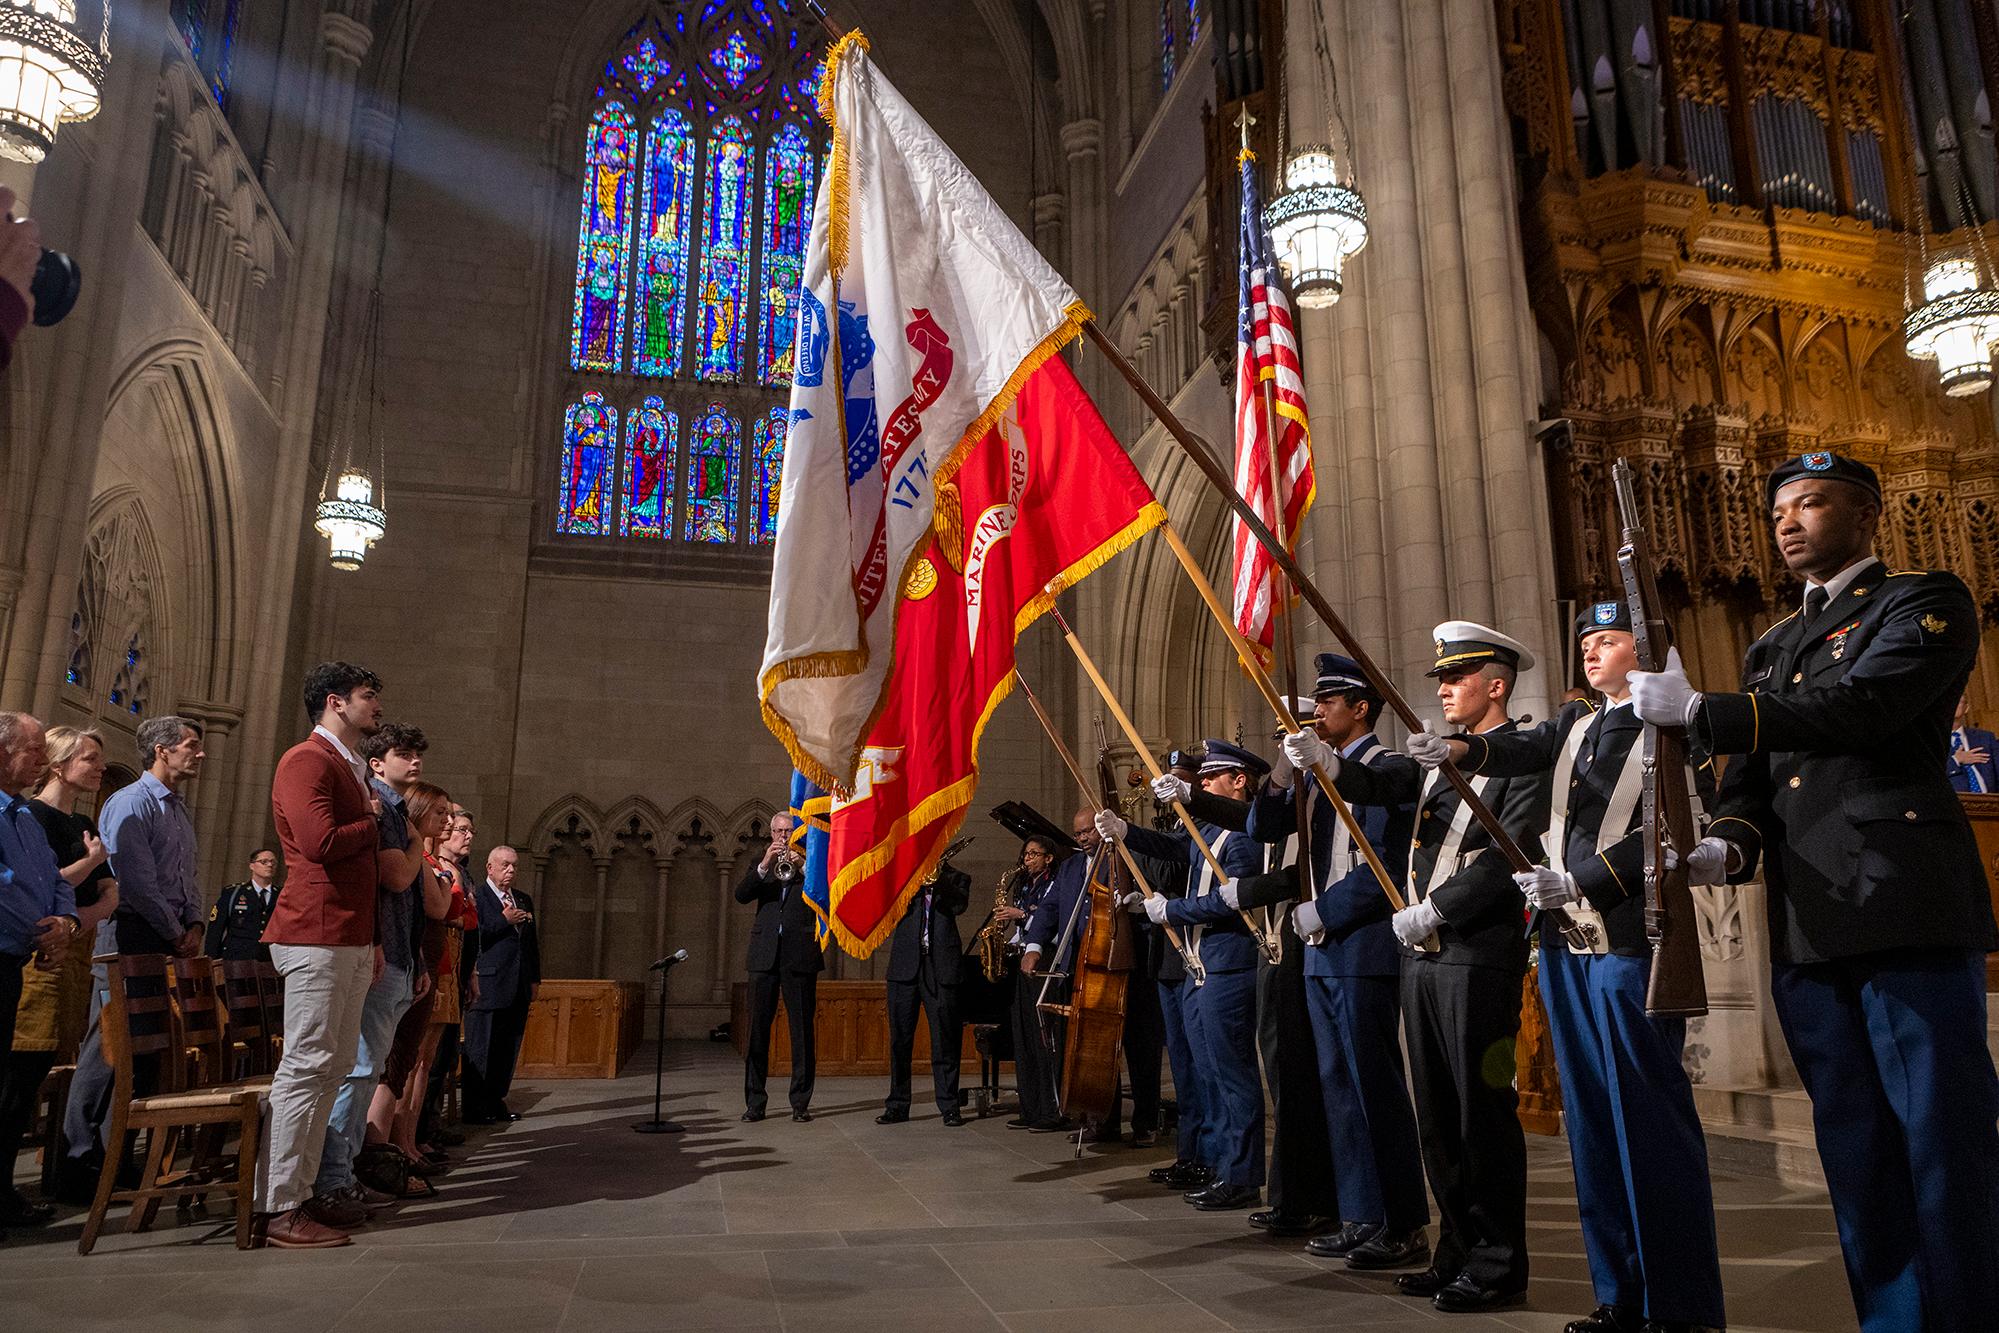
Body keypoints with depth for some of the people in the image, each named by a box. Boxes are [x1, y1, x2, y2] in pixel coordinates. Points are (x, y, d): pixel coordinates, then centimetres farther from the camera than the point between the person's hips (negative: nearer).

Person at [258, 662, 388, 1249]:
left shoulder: (353, 769, 20)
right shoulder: (306, 761, -9)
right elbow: (320, 842, -24)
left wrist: (373, 939, 18)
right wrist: (374, 822, -5)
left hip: (353, 940, 10)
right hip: (315, 936, -9)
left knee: (335, 1066, 11)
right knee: (305, 1067, -7)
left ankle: (302, 1191, 19)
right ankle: (279, 1207, -1)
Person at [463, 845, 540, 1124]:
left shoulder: (524, 900, 18)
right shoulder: (476, 898, -4)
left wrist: (535, 979, 15)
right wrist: (504, 921, -15)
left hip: (519, 989, 7)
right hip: (488, 986, -7)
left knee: (509, 1048, 11)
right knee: (481, 1048, -1)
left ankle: (496, 1100, 21)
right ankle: (474, 1108, 5)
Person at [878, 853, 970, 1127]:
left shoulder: (955, 878, 12)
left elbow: (960, 905, -7)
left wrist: (938, 879, -17)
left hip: (941, 967, -1)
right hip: (905, 965, 1)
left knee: (945, 1039, 1)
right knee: (900, 1039, 4)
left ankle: (949, 1106, 8)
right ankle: (897, 1105, 13)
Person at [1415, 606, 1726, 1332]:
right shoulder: (1574, 725, 16)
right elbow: (1520, 751, -2)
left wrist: (1580, 879, -18)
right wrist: (1458, 750, -22)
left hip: (1632, 944, -6)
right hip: (1567, 945, 7)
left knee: (1650, 1117, -4)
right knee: (1592, 1118, 11)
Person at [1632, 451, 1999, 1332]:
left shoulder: (1927, 602, 4)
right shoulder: (1770, 649, 24)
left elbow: (1860, 706, -14)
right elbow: (1751, 776, 16)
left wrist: (1697, 710, -13)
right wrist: (1728, 844, -5)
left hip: (1907, 907, -6)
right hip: (1805, 927, 6)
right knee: (1854, 1149, 10)